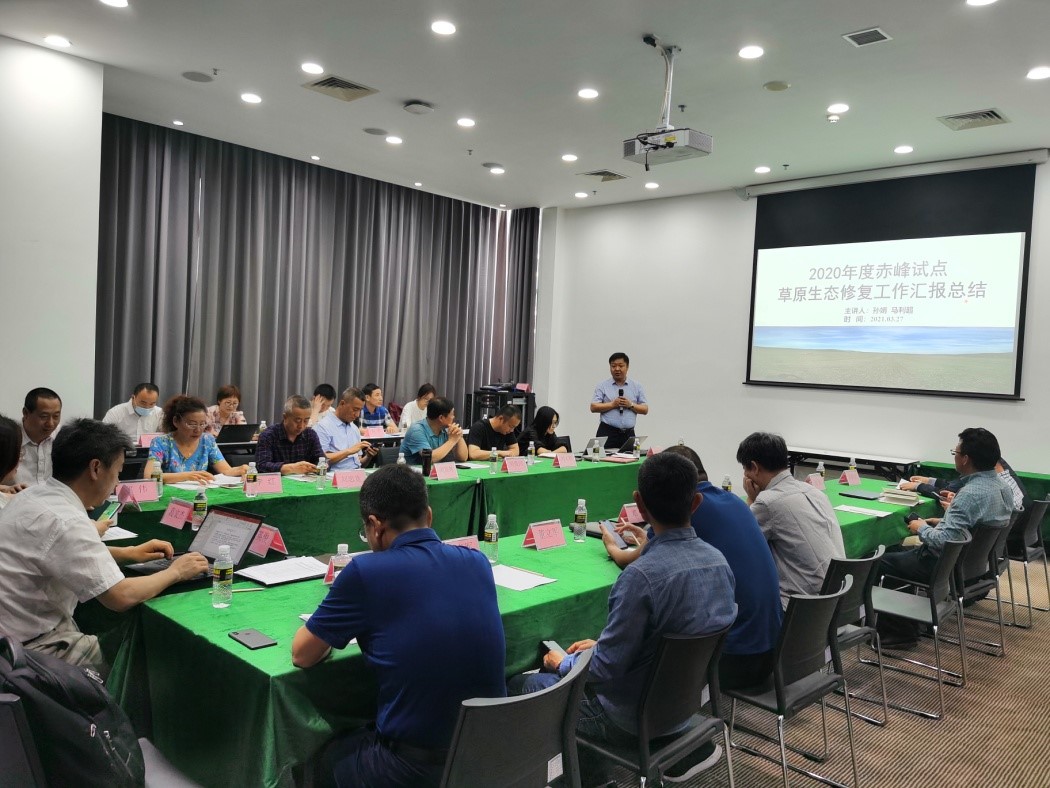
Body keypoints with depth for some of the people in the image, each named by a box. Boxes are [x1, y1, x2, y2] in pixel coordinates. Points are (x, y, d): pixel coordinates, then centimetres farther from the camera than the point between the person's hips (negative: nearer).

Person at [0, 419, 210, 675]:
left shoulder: (37, 494, 2)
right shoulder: (64, 521, -26)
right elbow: (121, 597, -25)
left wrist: (128, 553, 14)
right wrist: (175, 572, -9)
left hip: (22, 630, 9)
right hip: (32, 648, -9)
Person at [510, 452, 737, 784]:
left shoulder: (642, 575, -31)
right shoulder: (718, 560, -7)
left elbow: (607, 669, -23)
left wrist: (563, 663, -2)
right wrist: (601, 646, 11)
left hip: (633, 715, -6)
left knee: (518, 686, 8)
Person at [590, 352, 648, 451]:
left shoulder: (637, 386, 11)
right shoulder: (602, 386, 7)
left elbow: (645, 409, 8)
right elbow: (593, 407, -2)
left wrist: (631, 405, -9)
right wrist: (612, 404, -12)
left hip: (628, 434, 2)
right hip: (607, 433, -2)